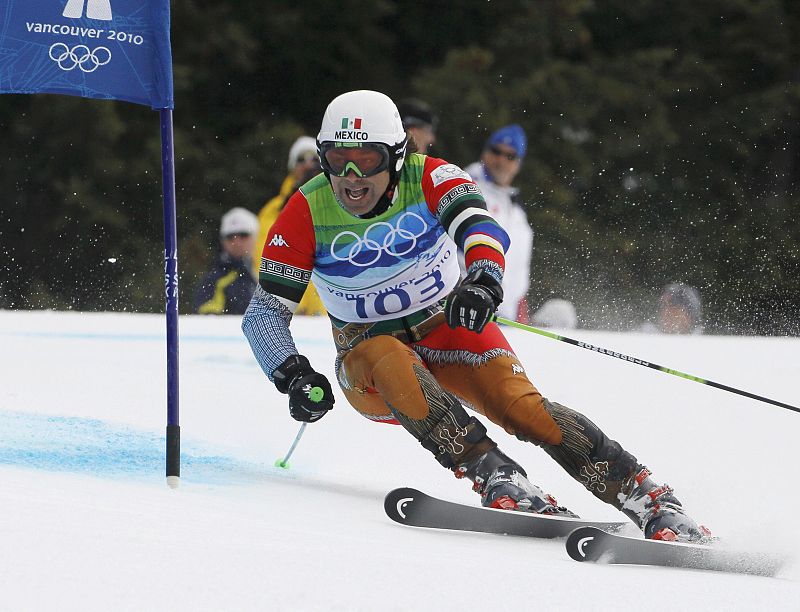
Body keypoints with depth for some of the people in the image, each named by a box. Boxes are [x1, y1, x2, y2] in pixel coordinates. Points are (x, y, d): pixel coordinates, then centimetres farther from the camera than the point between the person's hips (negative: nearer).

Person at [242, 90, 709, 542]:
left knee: (520, 405, -25)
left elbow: (481, 226, -33)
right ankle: (496, 477, -45)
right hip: (368, 350, 0)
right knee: (392, 364, -36)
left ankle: (646, 497, -26)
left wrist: (484, 275, -56)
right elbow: (264, 313, -10)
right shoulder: (307, 212, -13)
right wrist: (293, 376, -29)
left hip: (450, 326, 0)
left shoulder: (427, 178, -14)